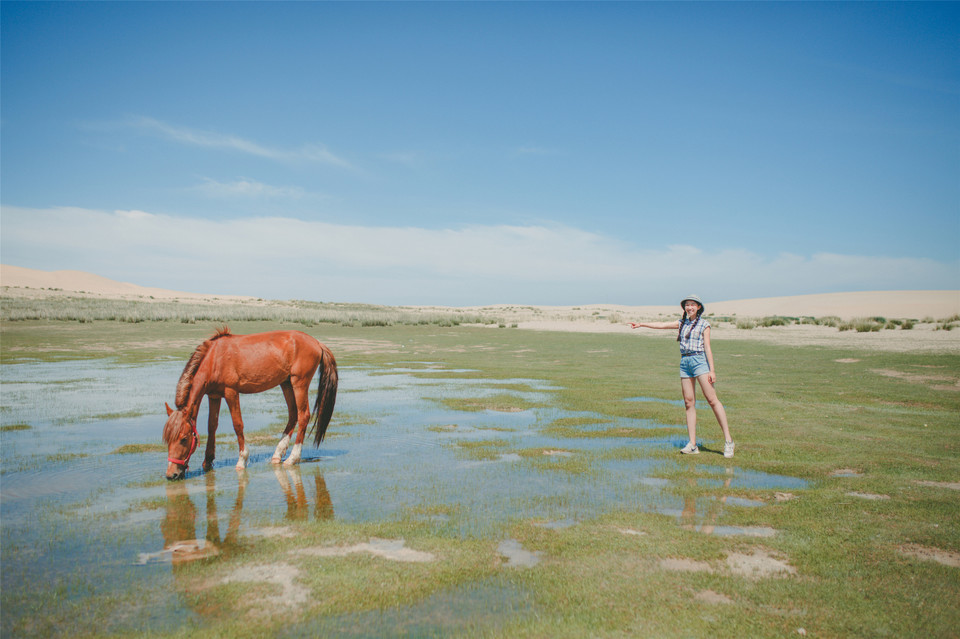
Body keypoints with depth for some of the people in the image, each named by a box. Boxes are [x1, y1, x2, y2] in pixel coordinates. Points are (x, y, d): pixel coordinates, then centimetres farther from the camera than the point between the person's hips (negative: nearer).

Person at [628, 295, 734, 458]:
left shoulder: (704, 324, 3)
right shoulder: (682, 323, 17)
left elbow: (707, 347, -2)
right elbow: (662, 325, 19)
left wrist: (712, 370, -7)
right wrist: (641, 324, 13)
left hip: (700, 360, -5)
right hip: (685, 362, 5)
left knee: (712, 400, -11)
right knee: (689, 402, 1)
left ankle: (728, 440, -6)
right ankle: (692, 445, 2)